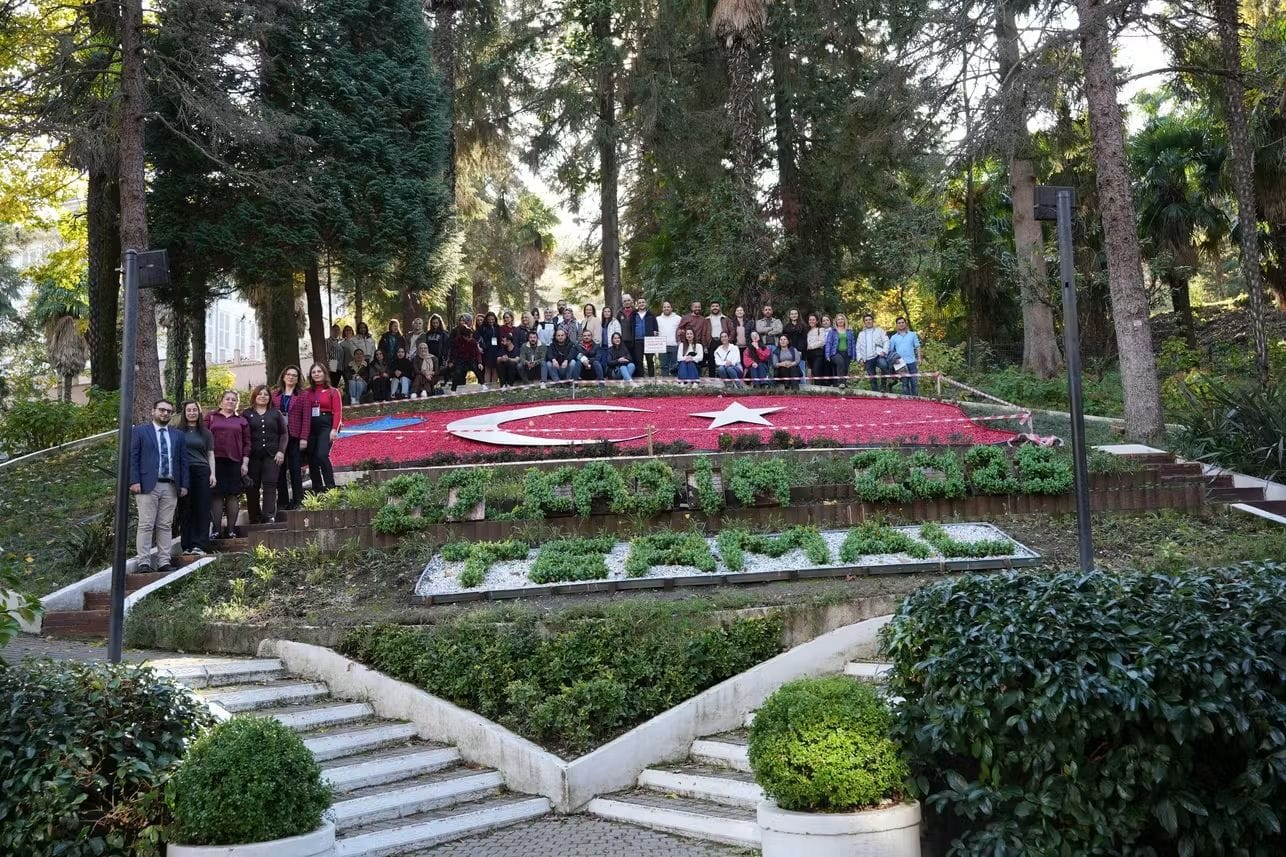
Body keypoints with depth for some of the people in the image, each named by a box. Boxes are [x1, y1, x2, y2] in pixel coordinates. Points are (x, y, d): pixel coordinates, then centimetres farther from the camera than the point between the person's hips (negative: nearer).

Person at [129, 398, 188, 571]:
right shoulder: (139, 431, 6)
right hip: (148, 485, -3)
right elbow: (132, 458, 0)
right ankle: (144, 562, -3)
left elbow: (183, 461, 14)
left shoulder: (178, 435, 16)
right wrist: (134, 481, -10)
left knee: (166, 526, 4)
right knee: (146, 525, -4)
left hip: (171, 487, 3)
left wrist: (184, 484, 5)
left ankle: (164, 562, 6)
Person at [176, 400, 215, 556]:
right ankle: (187, 545, 4)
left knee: (202, 508, -4)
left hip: (202, 472, 1)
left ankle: (200, 545, -5)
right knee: (185, 509, 0)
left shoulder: (205, 433, 14)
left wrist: (213, 474, 3)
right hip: (183, 472, -1)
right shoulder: (178, 431, 9)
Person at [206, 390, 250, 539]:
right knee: (217, 495, -1)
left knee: (233, 495, 1)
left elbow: (246, 443, 11)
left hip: (234, 462, 1)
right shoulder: (210, 417, 10)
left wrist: (245, 462, 2)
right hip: (215, 461, -1)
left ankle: (231, 530, 6)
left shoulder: (241, 421, 14)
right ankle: (217, 530, 2)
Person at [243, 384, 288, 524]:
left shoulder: (276, 413, 13)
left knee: (270, 484, -9)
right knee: (252, 487, 1)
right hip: (253, 455, 0)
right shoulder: (246, 414, 9)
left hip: (272, 455, 0)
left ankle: (269, 516, -15)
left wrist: (281, 451, -1)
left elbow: (284, 433, 11)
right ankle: (255, 518, 8)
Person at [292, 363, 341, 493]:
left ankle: (330, 487, -14)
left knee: (322, 455, -20)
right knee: (312, 459, 4)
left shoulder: (332, 392, 3)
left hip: (326, 426, -4)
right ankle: (317, 490, 12)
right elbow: (302, 413, 5)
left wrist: (334, 429, -16)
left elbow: (338, 412, -4)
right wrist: (302, 436, -2)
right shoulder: (307, 392, 12)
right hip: (310, 428, 4)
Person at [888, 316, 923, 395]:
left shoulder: (912, 334, 11)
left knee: (914, 382, 0)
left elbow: (917, 347, 10)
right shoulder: (893, 337, 10)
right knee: (905, 383, 3)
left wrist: (919, 358, 1)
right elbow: (890, 351, 9)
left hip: (912, 362, 0)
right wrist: (893, 359, -6)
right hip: (901, 363, 0)